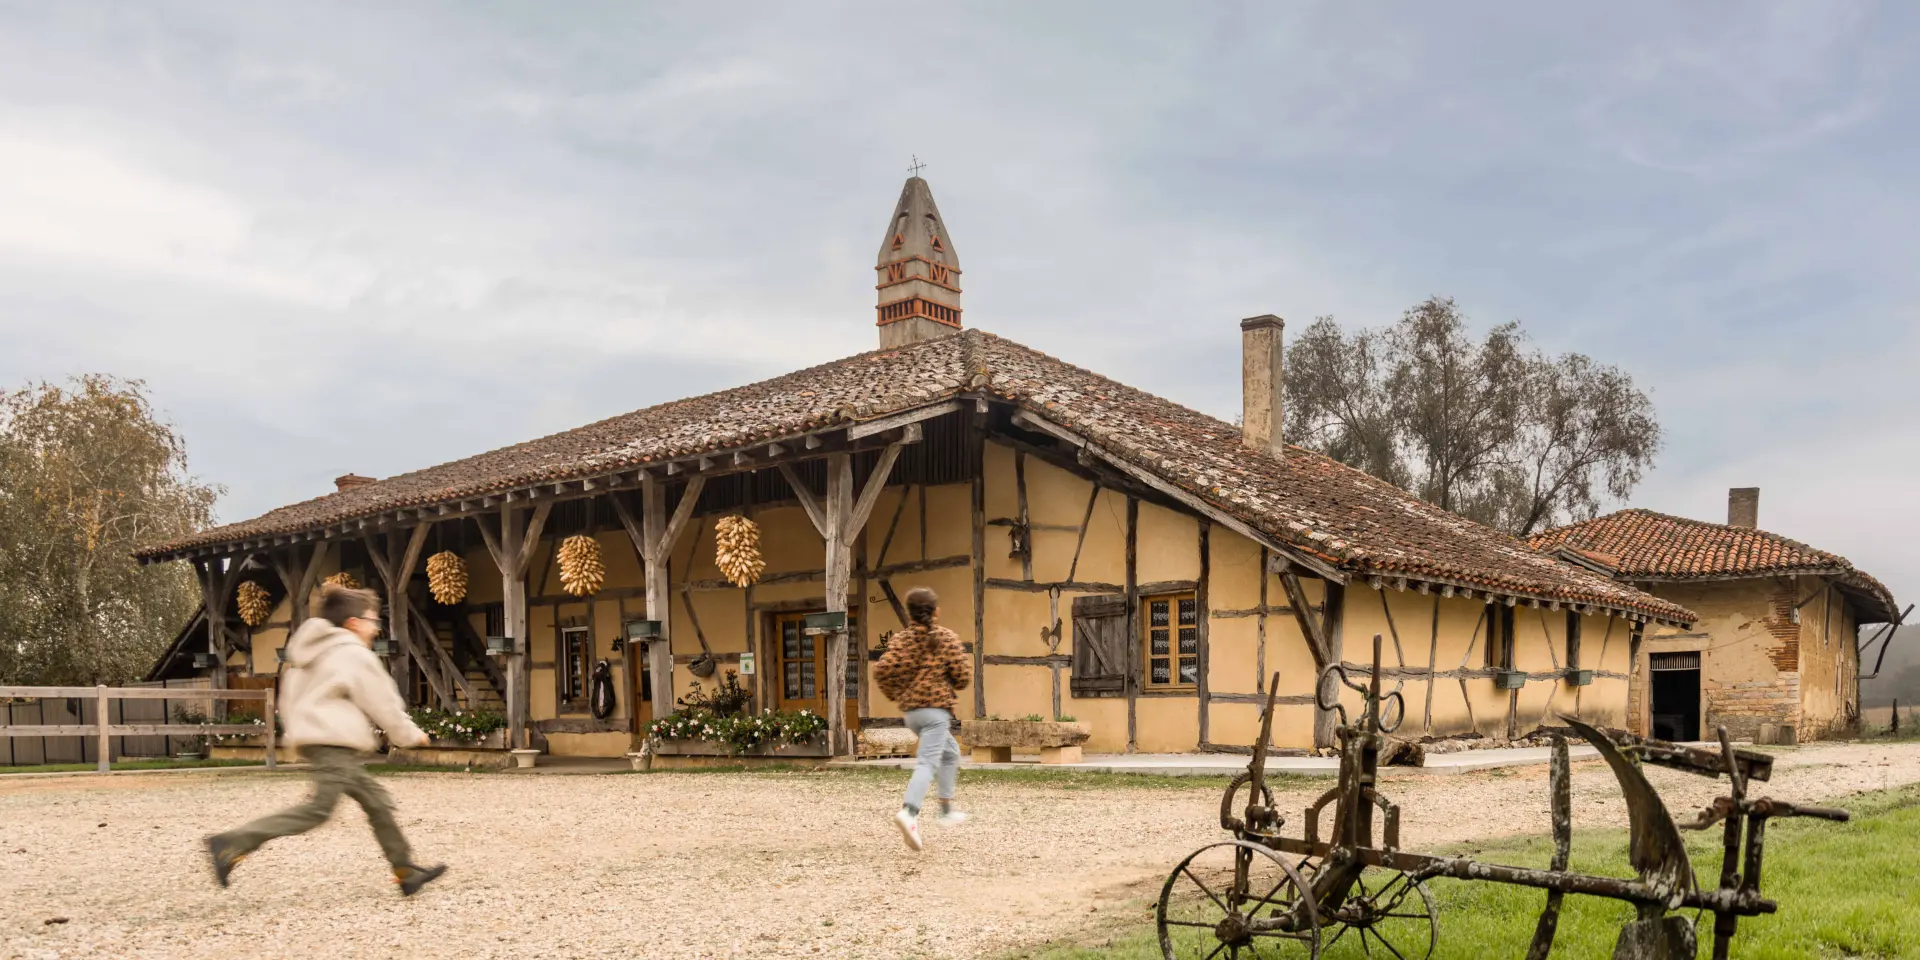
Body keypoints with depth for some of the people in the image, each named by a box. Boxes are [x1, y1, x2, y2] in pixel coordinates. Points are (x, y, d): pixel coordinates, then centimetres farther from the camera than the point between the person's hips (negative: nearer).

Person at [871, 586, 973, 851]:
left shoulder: (900, 639, 6)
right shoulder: (947, 638, -2)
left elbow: (882, 671, -7)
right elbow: (962, 677, -7)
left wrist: (895, 694, 9)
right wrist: (951, 685, 15)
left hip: (911, 710, 6)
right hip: (937, 708, -6)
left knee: (950, 751, 26)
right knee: (928, 762, -15)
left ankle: (946, 807, 27)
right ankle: (908, 813, -36)